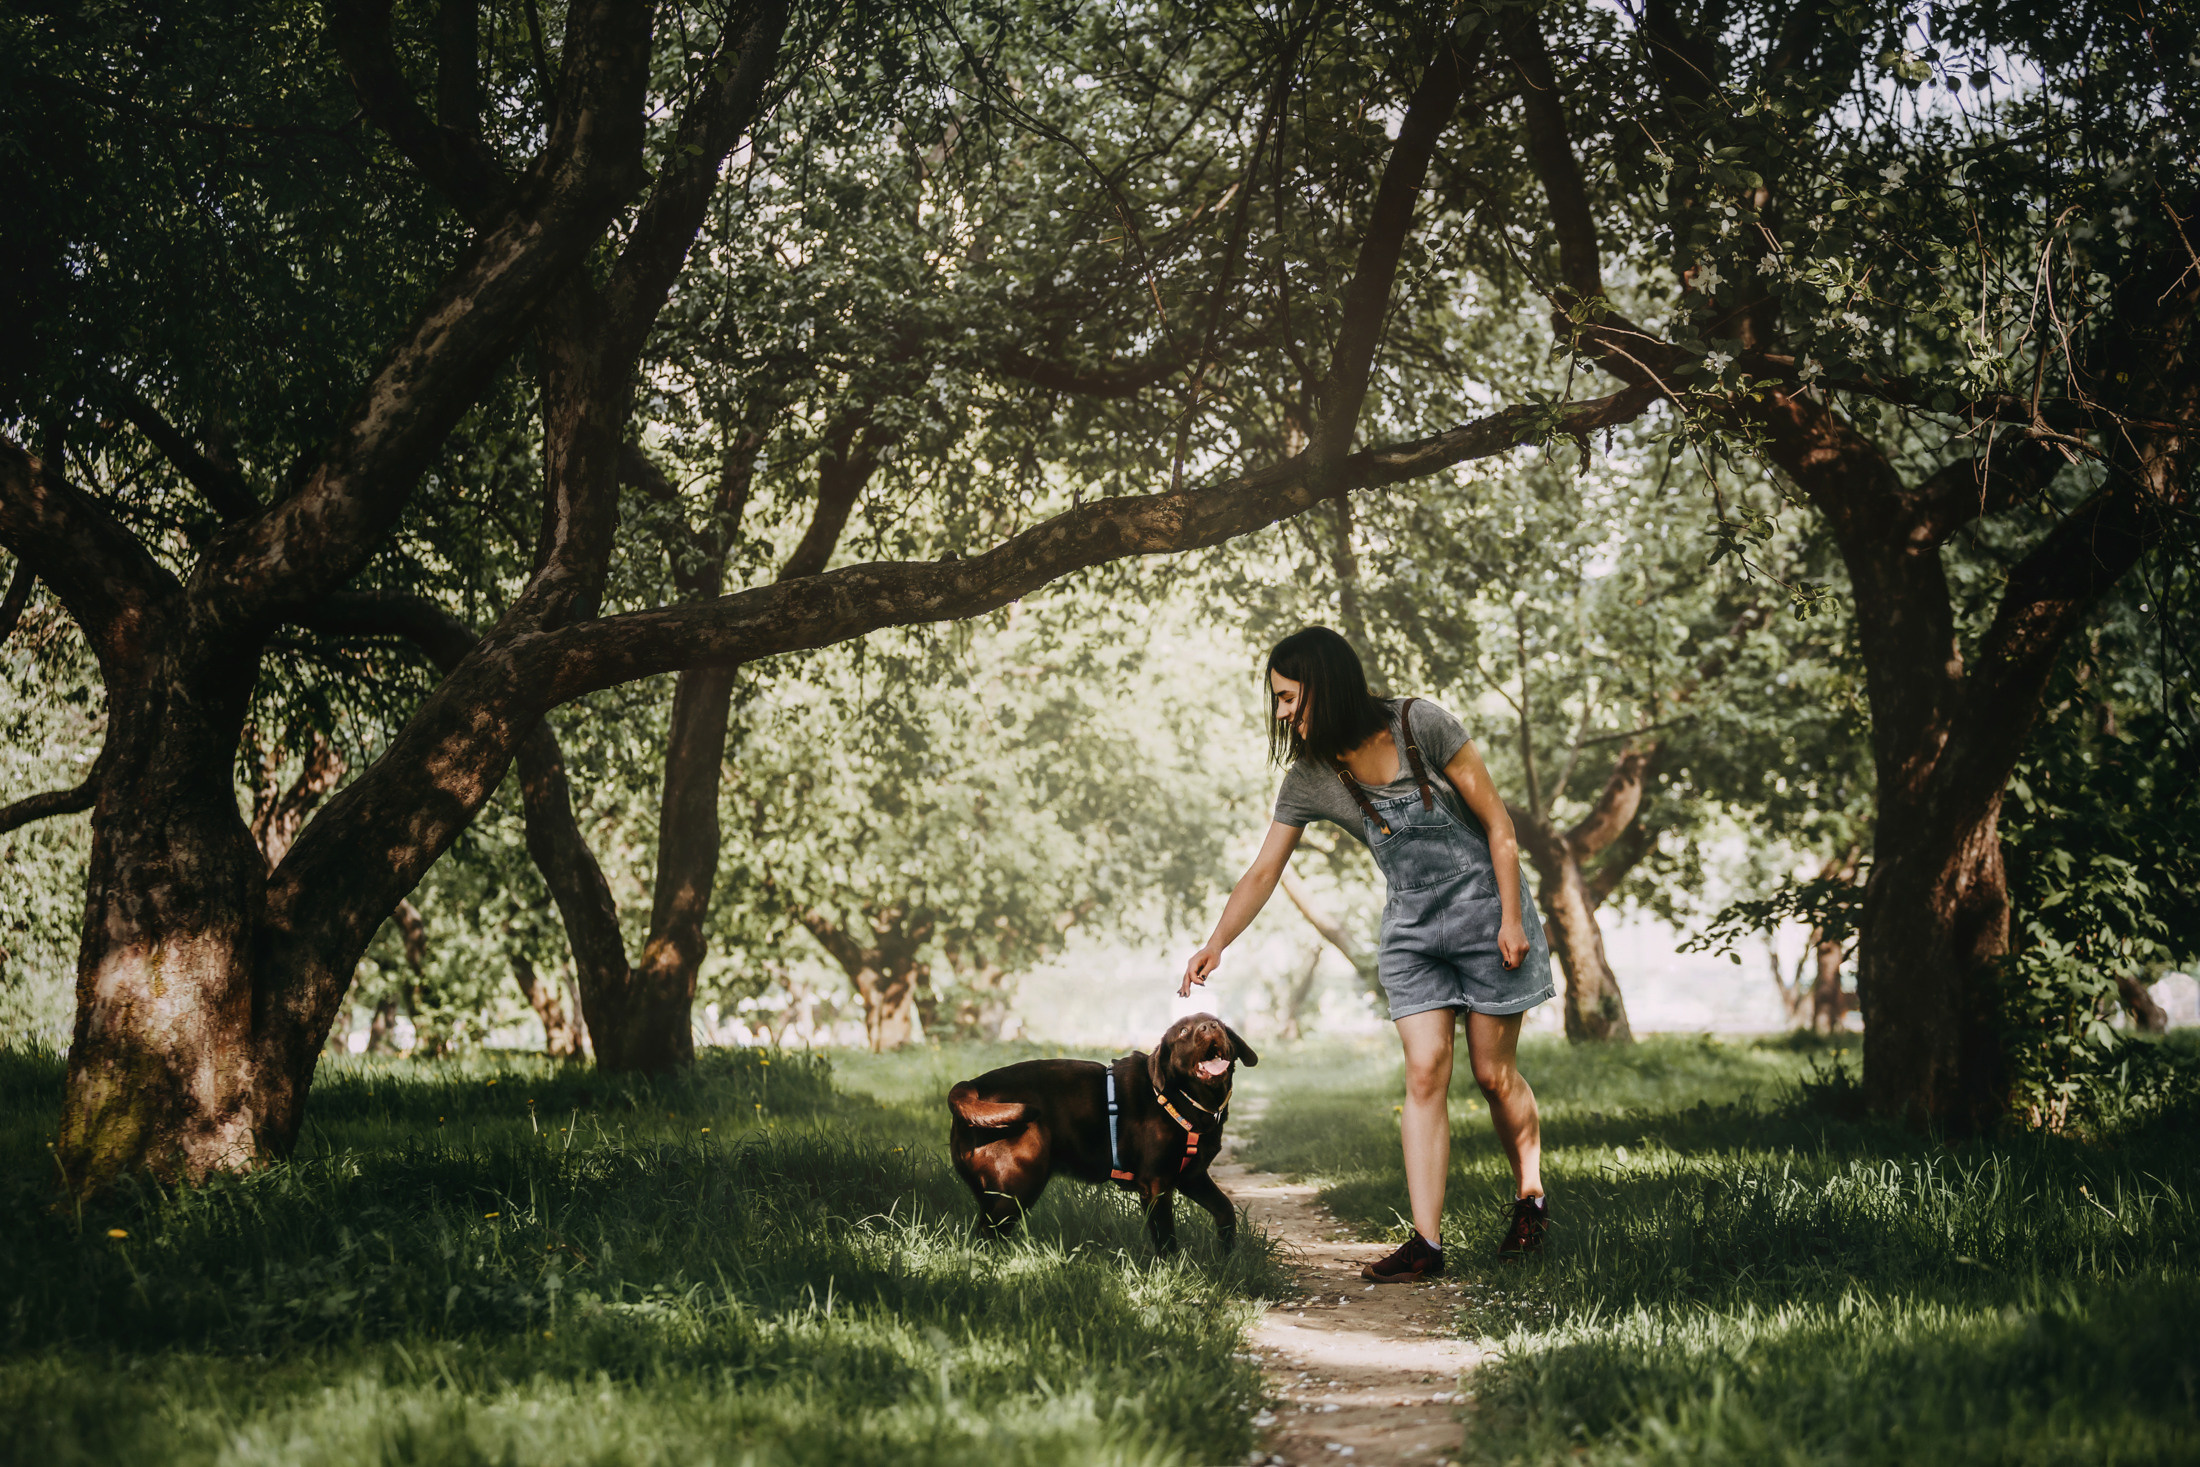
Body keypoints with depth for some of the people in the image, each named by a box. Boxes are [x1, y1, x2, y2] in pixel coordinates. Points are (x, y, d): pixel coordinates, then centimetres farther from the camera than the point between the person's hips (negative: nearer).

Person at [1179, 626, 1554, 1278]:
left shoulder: (1421, 725, -16)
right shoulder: (1309, 778, -5)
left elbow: (1497, 822, -10)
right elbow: (1262, 872, 0)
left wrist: (1512, 918, -12)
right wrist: (1215, 945, -11)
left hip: (1484, 907, -3)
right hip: (1410, 926, 3)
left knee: (1493, 1073, 2)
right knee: (1425, 1072, -9)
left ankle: (1530, 1196, 27)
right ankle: (1425, 1242, -10)